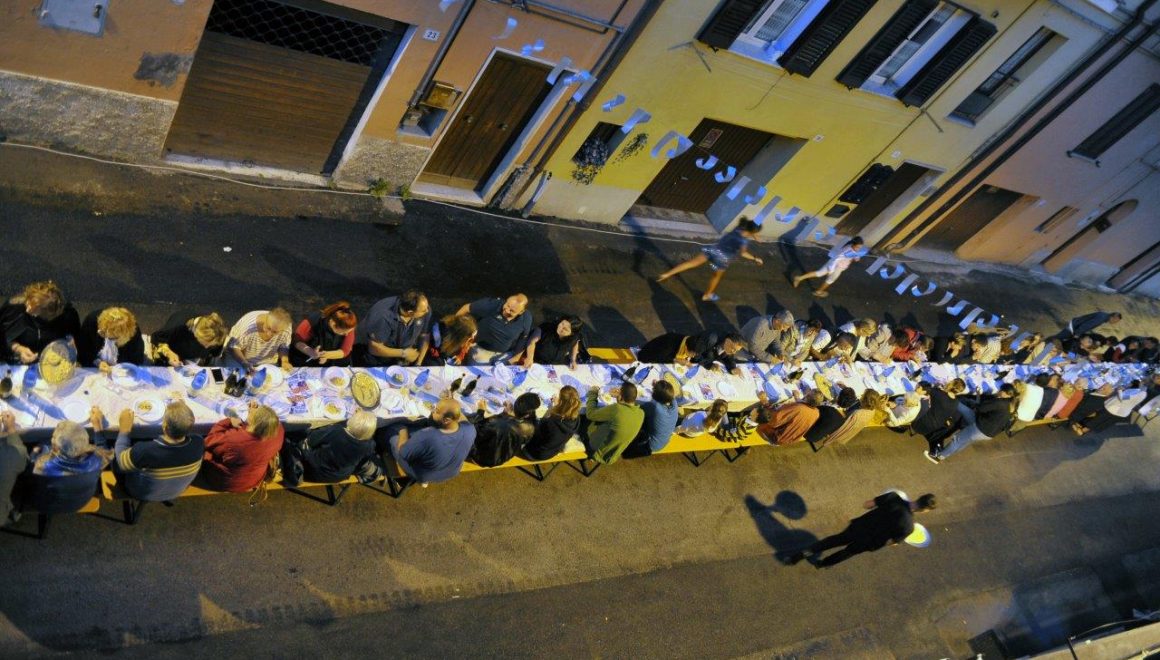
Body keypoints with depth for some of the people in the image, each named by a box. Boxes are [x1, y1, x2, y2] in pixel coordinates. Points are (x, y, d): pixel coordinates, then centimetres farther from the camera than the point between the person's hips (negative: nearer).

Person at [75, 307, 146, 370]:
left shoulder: (134, 331, -22)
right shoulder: (91, 322, -20)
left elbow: (137, 360, -10)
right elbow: (82, 351, -7)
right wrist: (97, 362, -22)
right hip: (94, 369, 0)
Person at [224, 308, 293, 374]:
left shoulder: (285, 329, -25)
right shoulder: (248, 324, -35)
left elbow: (283, 347, -6)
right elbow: (233, 347, -24)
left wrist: (285, 361, -26)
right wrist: (245, 364, -40)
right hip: (239, 358, -2)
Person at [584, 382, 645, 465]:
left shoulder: (617, 409, -34)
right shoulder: (641, 413, -14)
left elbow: (590, 414, -18)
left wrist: (593, 394, -3)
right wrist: (620, 394, 11)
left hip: (598, 452, -6)